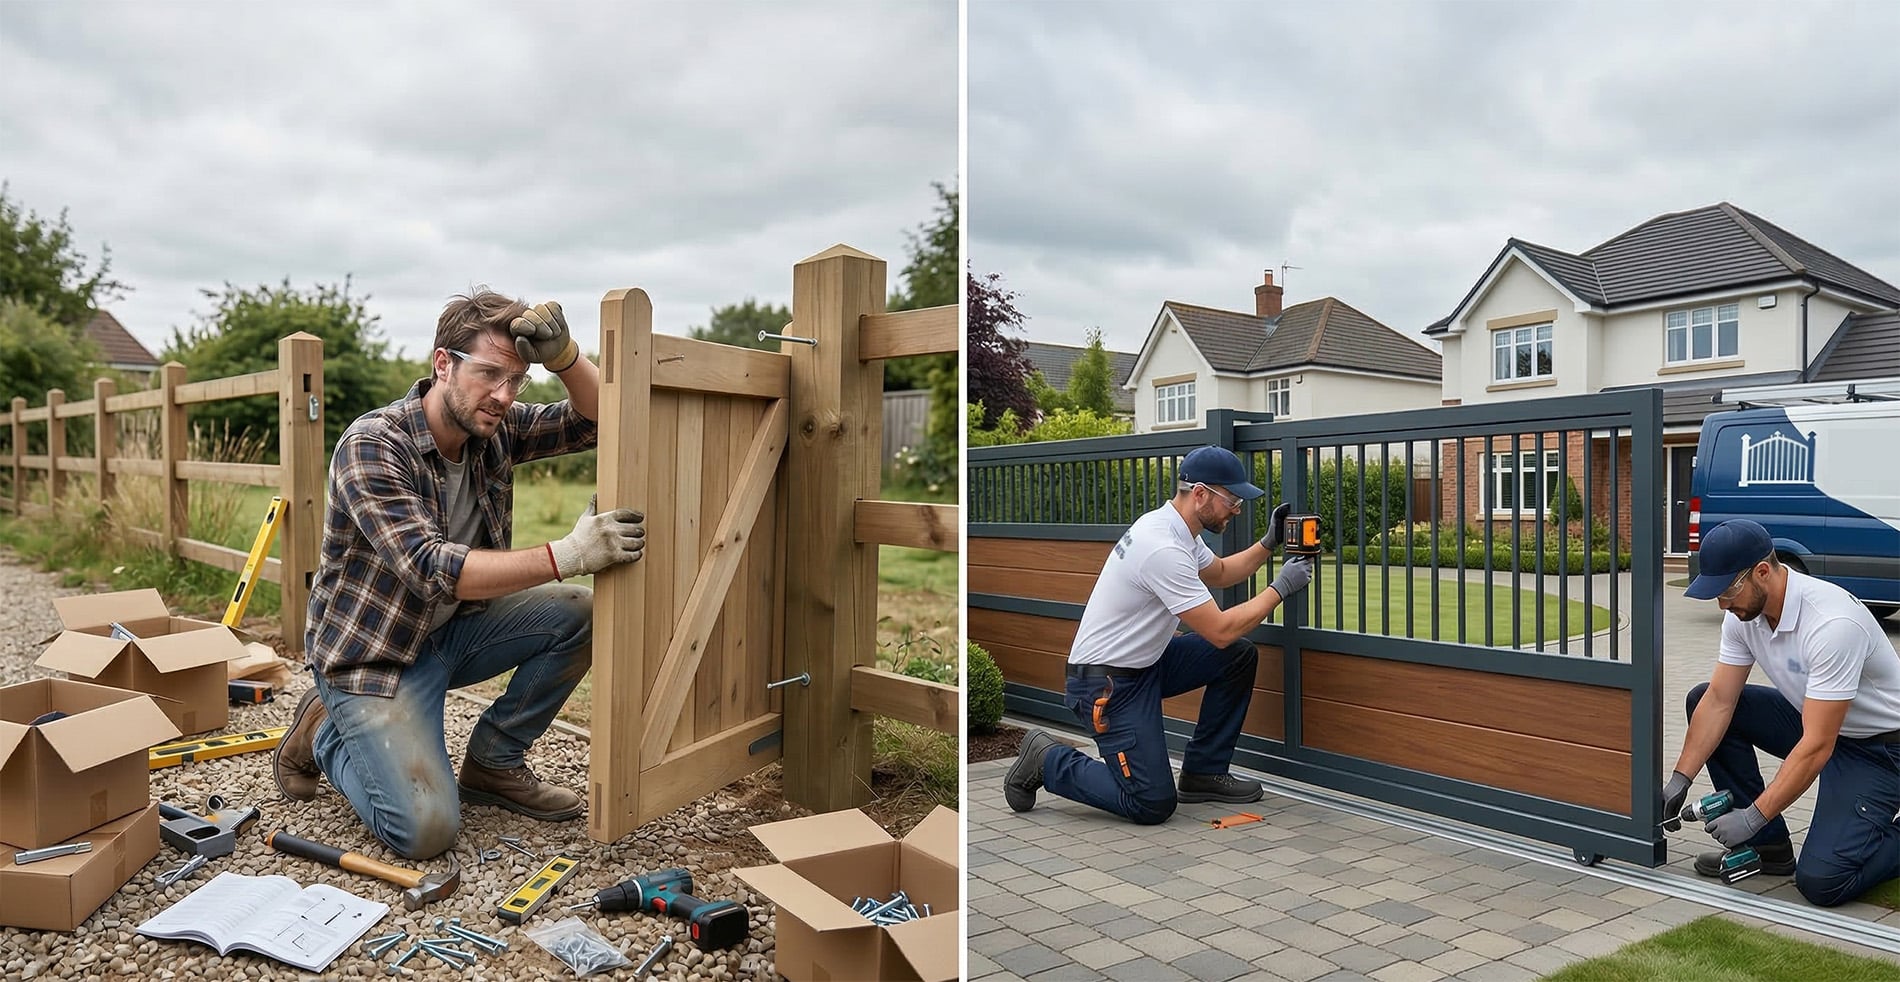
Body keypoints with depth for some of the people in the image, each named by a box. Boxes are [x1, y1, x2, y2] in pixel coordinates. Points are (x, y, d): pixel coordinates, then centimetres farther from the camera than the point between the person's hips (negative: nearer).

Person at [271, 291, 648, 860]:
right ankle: (324, 735, 10)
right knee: (426, 829, -20)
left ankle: (493, 763, 3)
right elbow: (432, 568, -34)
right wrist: (568, 555, -42)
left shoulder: (494, 429, -5)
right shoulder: (371, 446, -24)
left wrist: (564, 355, -29)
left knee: (579, 614, -15)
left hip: (451, 630, 7)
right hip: (373, 651, -6)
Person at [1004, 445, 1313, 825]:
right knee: (1152, 804, -12)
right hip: (1106, 683, -10)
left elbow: (1220, 572, 25)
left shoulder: (1173, 527, 4)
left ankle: (1202, 773, 14)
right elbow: (1220, 631, -25)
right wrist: (1280, 588, -14)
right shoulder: (1164, 549, -28)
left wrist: (1269, 543, 12)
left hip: (1144, 663, 10)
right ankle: (1047, 761, 6)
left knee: (1239, 656, 5)